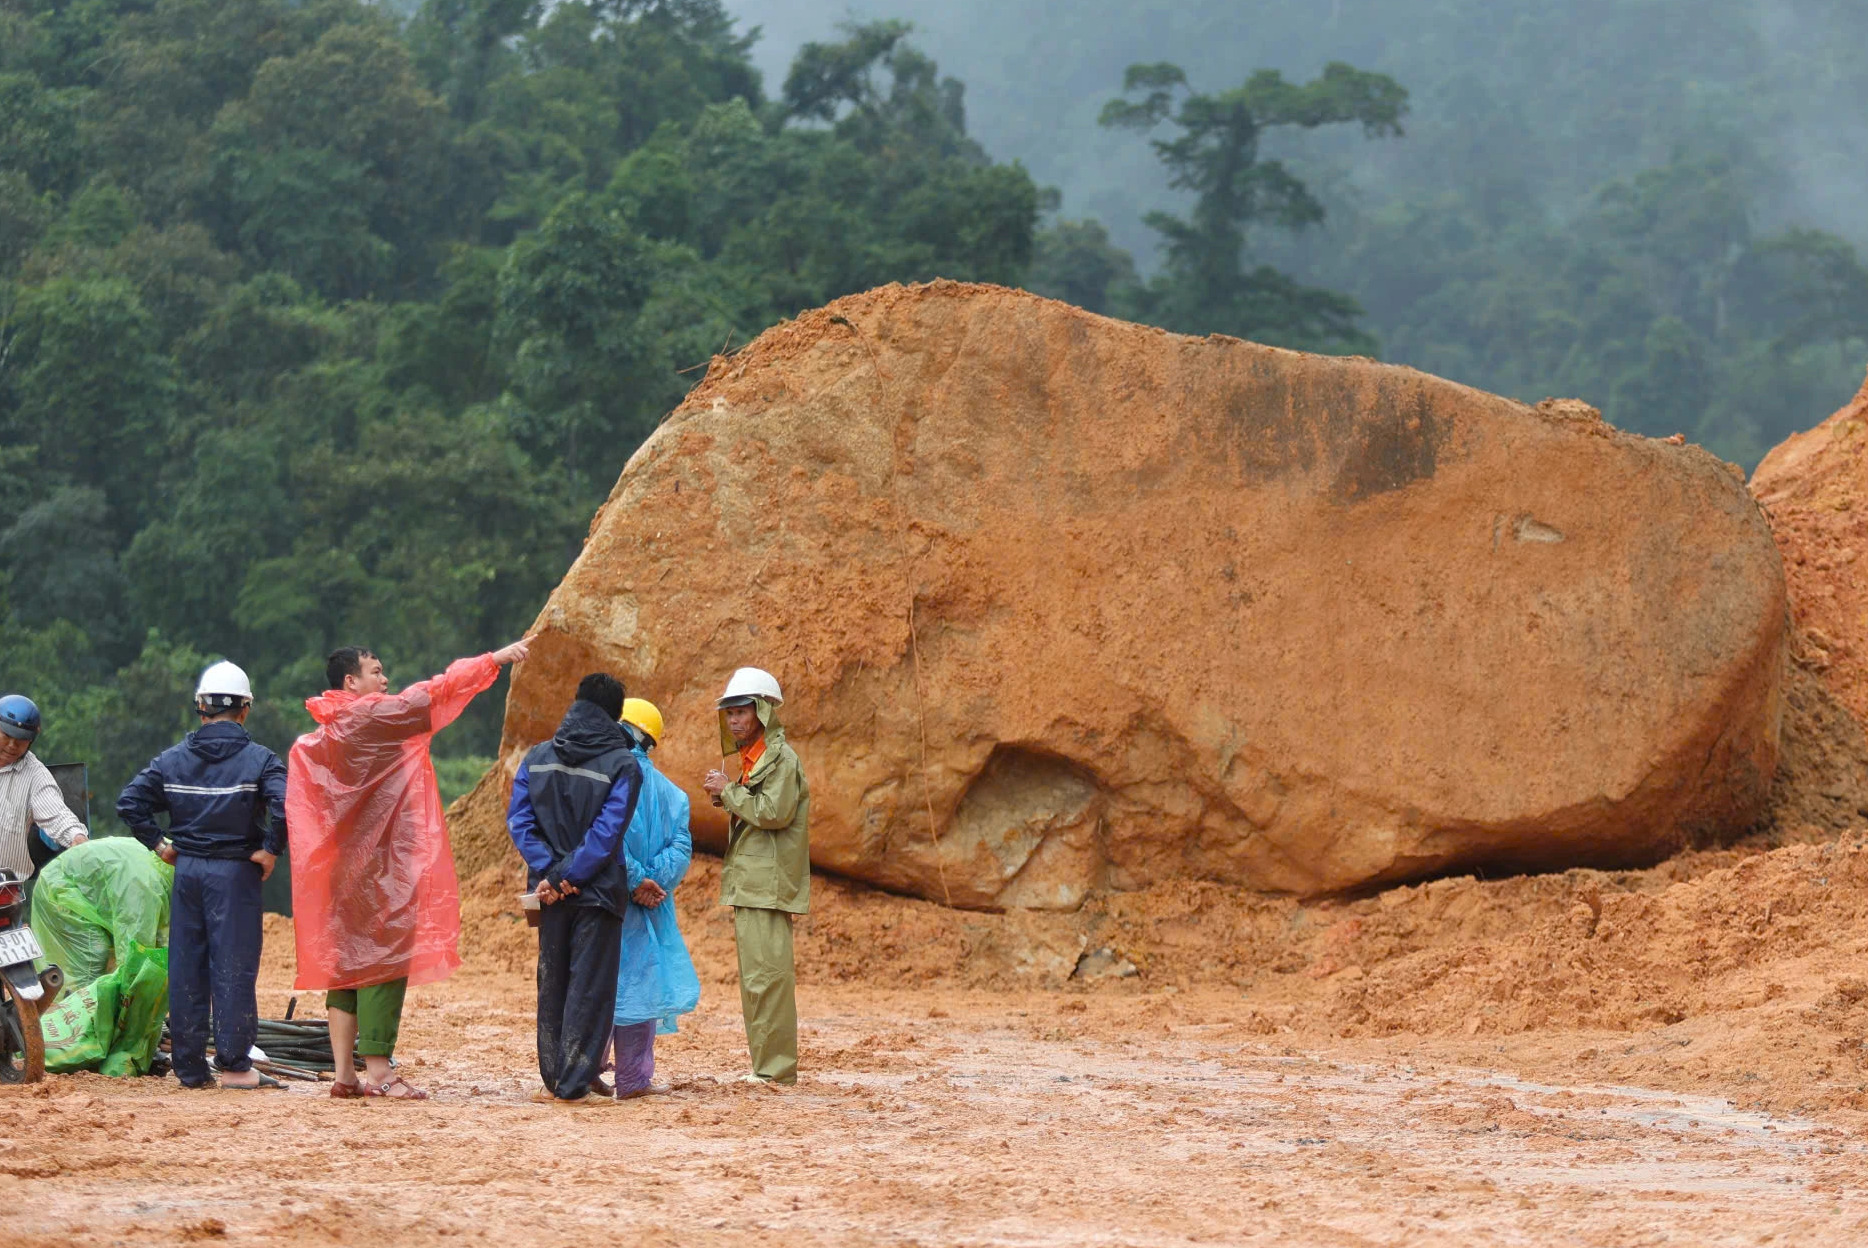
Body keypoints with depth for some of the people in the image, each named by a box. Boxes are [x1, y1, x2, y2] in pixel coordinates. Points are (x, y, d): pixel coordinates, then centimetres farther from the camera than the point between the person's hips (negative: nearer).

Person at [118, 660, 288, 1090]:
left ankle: (189, 1066, 11)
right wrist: (270, 849, -9)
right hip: (235, 873, -3)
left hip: (187, 872, 4)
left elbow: (129, 802, -1)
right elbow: (285, 805, -21)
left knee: (185, 968, 8)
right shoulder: (258, 759, -6)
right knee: (233, 966, 0)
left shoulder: (173, 759, 4)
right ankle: (233, 1064, -1)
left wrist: (158, 843, 6)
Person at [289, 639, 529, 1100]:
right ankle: (378, 1073, -10)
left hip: (343, 866, 8)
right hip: (382, 865, -8)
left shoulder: (314, 742, 12)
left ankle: (345, 1073, 8)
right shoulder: (374, 718, -11)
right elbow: (437, 691, -8)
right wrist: (496, 659, -2)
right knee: (385, 959, -7)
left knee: (347, 961, 9)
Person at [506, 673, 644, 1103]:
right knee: (589, 988, 0)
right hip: (598, 890, -4)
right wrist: (567, 877, -13)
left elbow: (519, 820, -2)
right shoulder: (622, 765, -9)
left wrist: (549, 872, -9)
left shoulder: (537, 758, 5)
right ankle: (573, 1083, -3)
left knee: (552, 984, 15)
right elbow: (606, 833, -16)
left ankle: (553, 1079, 20)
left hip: (550, 894, 4)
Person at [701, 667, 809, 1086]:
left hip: (767, 887, -11)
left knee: (767, 975, -12)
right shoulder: (753, 759, 21)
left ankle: (776, 1067, -13)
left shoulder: (781, 759, -9)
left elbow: (774, 812, -21)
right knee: (755, 977, 11)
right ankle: (765, 1064, 15)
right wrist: (725, 795, 12)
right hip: (749, 887, 11)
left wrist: (729, 792, -12)